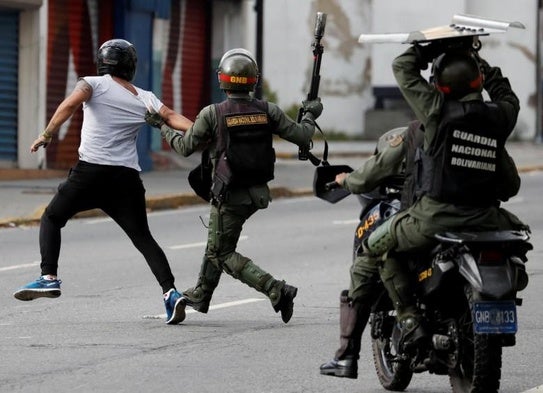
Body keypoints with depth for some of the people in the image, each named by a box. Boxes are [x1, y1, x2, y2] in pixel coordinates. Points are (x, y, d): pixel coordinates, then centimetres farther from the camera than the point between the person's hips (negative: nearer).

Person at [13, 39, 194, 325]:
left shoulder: (94, 84, 5)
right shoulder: (144, 98, 14)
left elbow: (70, 103, -13)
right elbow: (171, 117, -1)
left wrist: (47, 135, -9)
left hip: (92, 170, -3)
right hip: (127, 177, 3)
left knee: (52, 218, 16)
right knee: (142, 237, 7)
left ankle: (49, 277, 2)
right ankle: (169, 291, -10)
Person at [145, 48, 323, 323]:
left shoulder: (212, 114, -15)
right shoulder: (267, 111, -7)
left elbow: (185, 147, -5)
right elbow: (301, 136, -4)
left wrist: (161, 126, 11)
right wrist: (310, 116, 18)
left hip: (230, 195, -6)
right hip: (258, 193, 6)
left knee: (222, 254, 4)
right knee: (217, 241, 26)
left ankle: (276, 290, -14)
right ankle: (201, 295, 40)